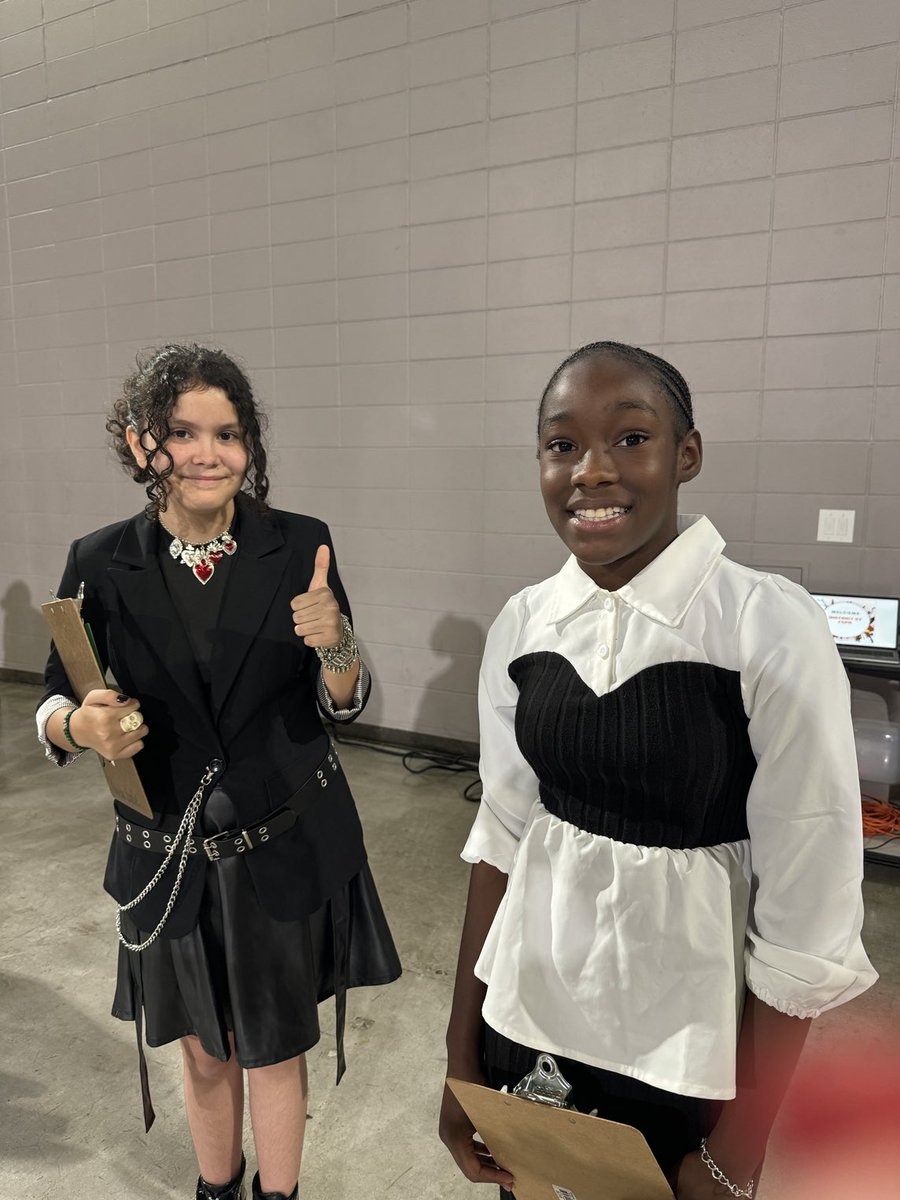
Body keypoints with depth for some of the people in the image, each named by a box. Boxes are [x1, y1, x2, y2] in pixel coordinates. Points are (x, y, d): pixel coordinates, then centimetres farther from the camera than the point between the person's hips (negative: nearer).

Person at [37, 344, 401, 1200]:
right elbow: (54, 706, -1)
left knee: (276, 1048, 18)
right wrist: (81, 726, -24)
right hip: (171, 859, 1)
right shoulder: (101, 565, -9)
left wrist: (335, 645, -30)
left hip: (288, 849, -1)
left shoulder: (300, 547, -12)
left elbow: (343, 707, -8)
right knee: (206, 1051, 22)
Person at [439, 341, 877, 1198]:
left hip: (687, 1047, -3)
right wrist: (461, 1048, 4)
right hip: (526, 1016, 4)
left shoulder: (773, 631, -19)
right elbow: (501, 832, 0)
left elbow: (806, 916, -15)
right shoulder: (521, 627, -7)